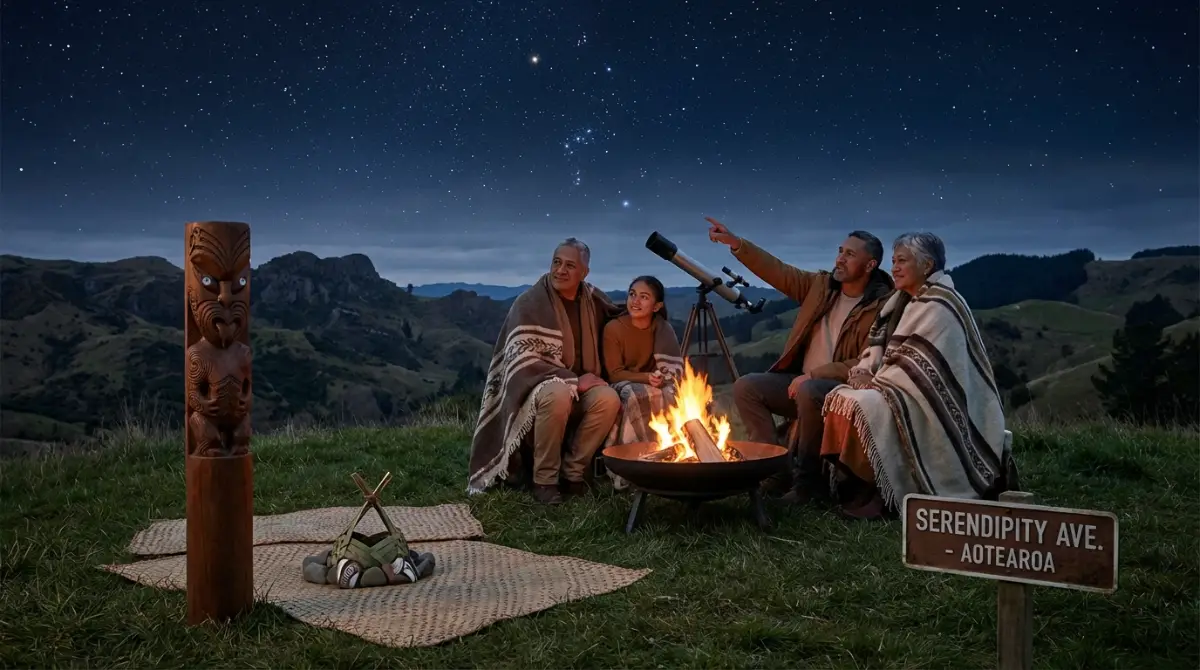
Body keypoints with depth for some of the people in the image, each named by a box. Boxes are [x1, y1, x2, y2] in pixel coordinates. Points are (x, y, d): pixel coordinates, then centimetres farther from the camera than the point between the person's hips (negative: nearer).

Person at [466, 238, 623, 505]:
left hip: (579, 384, 5)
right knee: (558, 395, -38)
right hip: (536, 384, -4)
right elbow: (523, 359, -16)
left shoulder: (593, 300, 4)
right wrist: (572, 379, -20)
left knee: (609, 399, -27)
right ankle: (544, 479, -21)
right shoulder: (529, 302, -11)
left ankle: (572, 472, -11)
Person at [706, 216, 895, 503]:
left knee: (808, 392, -37)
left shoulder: (881, 307, -11)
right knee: (746, 386, -10)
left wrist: (814, 374, -23)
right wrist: (735, 242, -9)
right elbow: (778, 272, 2)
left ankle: (807, 475, -19)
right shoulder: (820, 285, 6)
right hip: (802, 381, 7)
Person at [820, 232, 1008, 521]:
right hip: (904, 388, 9)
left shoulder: (939, 307, -16)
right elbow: (879, 342, 11)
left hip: (929, 401, -9)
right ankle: (860, 484, -5)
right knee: (840, 397, -6)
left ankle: (884, 495, -18)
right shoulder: (902, 300, 12)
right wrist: (864, 370, -8)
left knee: (866, 407, -29)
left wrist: (875, 381, -16)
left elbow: (919, 364, -22)